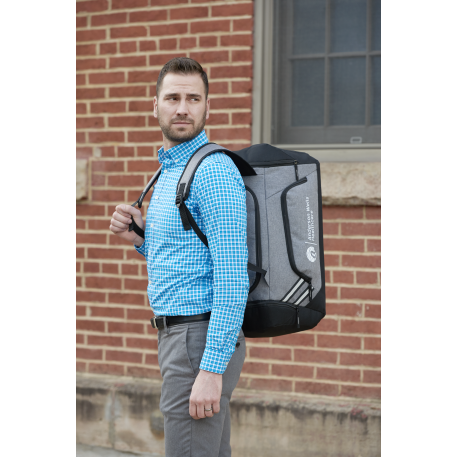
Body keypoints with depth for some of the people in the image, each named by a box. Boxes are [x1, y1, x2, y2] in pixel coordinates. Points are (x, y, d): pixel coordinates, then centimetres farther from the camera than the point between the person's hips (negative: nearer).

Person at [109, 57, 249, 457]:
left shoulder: (214, 172, -16)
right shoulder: (169, 170, 16)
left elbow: (232, 277, -22)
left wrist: (212, 369, -26)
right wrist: (139, 237, 6)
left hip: (201, 340, -10)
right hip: (178, 333, 10)